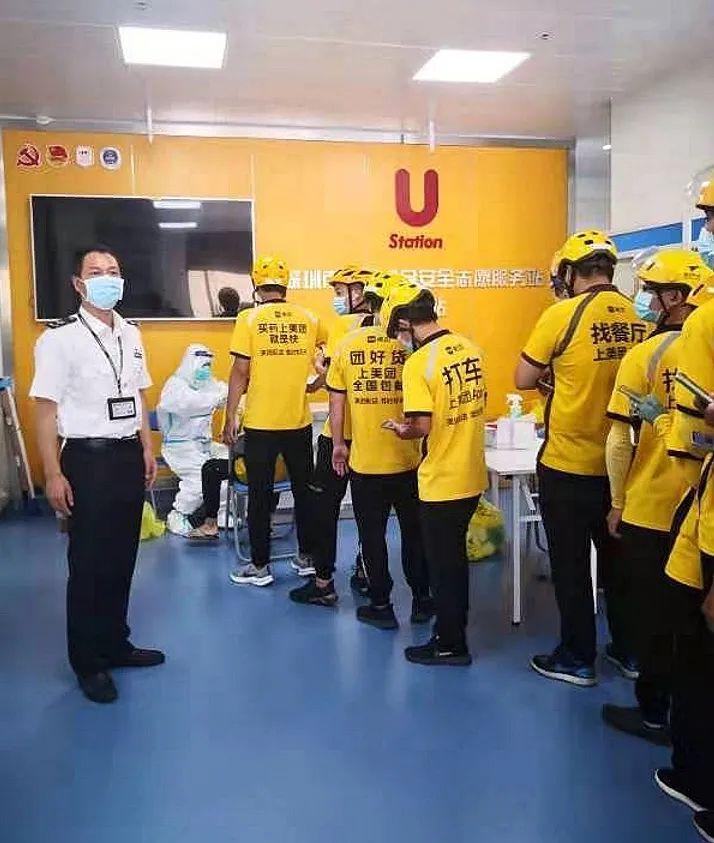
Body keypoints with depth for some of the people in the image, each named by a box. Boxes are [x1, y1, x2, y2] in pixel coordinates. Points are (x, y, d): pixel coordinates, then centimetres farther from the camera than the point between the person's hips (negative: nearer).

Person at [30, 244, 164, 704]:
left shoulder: (132, 335, 8)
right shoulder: (60, 338, -11)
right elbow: (46, 411, -13)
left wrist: (147, 450, 13)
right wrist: (54, 475, -15)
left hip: (129, 455, 6)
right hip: (88, 458, -6)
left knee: (123, 557, 15)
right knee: (89, 562, 5)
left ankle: (115, 643, 33)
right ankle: (88, 662, 21)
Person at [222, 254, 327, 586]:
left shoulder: (249, 319, -7)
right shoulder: (308, 318, 2)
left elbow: (240, 372, -9)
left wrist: (230, 417, -3)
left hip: (260, 423, -3)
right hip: (300, 421, 3)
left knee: (260, 495, 7)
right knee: (304, 490, 15)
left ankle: (260, 566, 15)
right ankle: (307, 558, 25)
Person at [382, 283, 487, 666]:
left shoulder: (418, 362, -20)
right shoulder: (469, 348, 3)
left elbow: (422, 426, -23)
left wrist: (400, 429, -4)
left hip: (441, 483, -7)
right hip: (472, 476, 7)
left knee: (443, 563, 8)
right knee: (455, 556, 22)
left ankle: (451, 645, 21)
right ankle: (453, 626, 37)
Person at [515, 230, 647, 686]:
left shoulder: (564, 314, -14)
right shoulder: (638, 316, -1)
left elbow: (524, 380, -8)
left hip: (568, 464, -5)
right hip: (621, 463, 5)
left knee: (571, 564, 9)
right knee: (618, 558, 19)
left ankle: (578, 658, 21)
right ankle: (630, 650, 32)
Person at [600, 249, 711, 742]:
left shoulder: (645, 356, -14)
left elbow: (620, 440, -13)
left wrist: (617, 503, -1)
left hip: (650, 509, -5)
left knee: (651, 612, 10)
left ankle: (654, 711, 23)